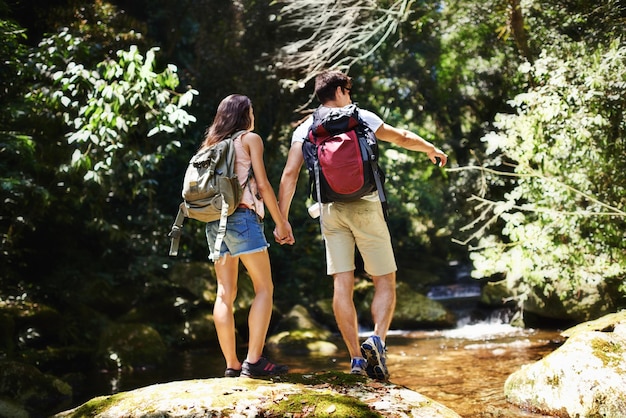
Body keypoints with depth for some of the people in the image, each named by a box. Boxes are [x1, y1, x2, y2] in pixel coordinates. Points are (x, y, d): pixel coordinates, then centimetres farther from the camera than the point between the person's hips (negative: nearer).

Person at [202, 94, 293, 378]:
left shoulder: (211, 144, 20)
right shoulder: (250, 138, 4)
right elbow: (262, 184, -2)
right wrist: (281, 222, 1)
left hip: (214, 220, 7)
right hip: (242, 216, -6)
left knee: (225, 293, 3)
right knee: (264, 288, -4)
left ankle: (232, 365, 2)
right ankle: (254, 361, -14)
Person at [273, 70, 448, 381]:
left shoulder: (305, 128, 8)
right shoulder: (360, 118, 5)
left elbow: (289, 174, -1)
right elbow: (402, 138, 18)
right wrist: (431, 149, 37)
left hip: (330, 211, 2)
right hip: (365, 206, -2)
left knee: (342, 285, 3)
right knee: (385, 281, 5)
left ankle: (356, 358, 1)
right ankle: (377, 340, -17)